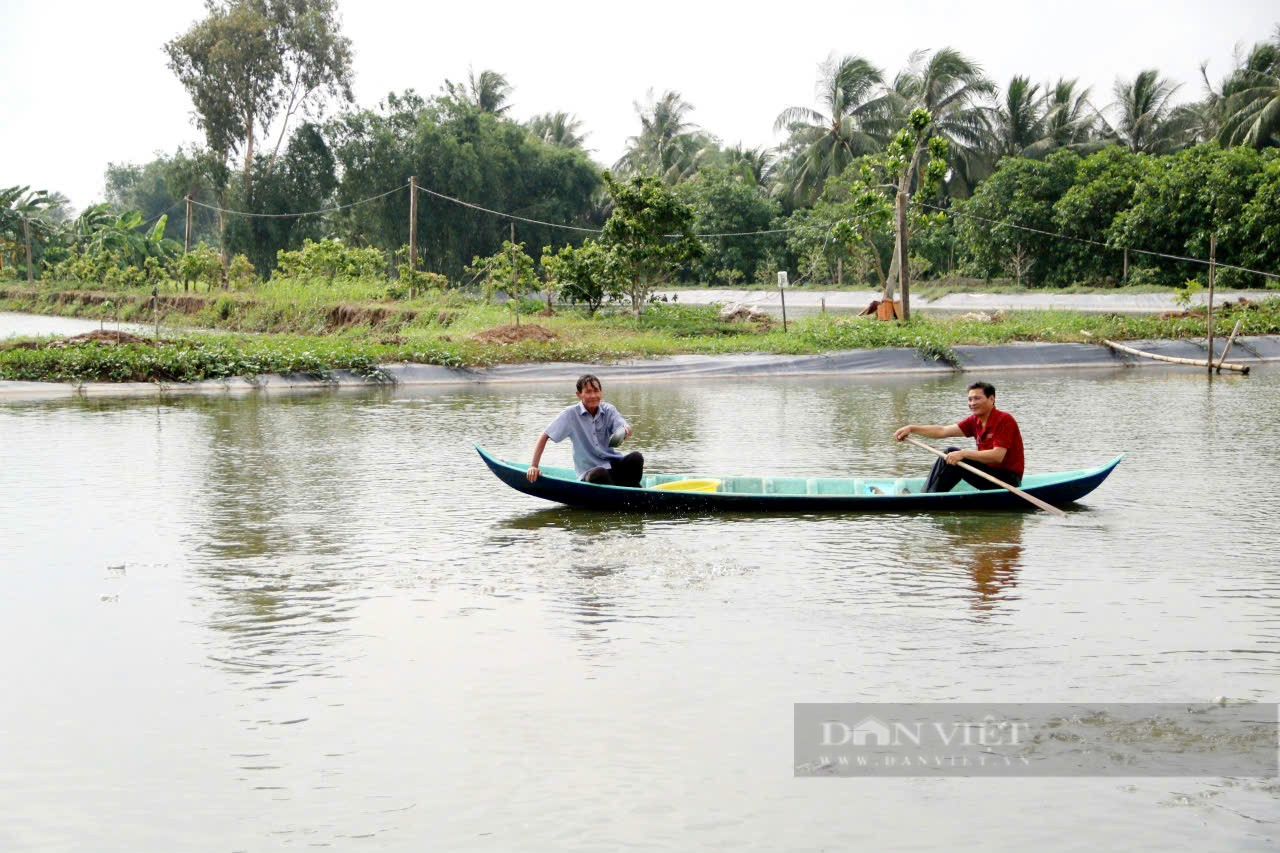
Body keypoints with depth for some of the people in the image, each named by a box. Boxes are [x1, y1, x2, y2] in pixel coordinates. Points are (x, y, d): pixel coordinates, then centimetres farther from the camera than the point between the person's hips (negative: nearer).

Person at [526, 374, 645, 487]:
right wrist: (533, 466, -9)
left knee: (636, 457, -28)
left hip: (613, 463, 3)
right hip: (589, 470, -3)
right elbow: (544, 436, -4)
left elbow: (622, 424, -15)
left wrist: (626, 428, -40)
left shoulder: (608, 410, 3)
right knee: (598, 475, -38)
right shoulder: (571, 415, -5)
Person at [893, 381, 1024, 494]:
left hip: (1009, 480, -8)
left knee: (955, 457, -20)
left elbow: (998, 456, -25)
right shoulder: (974, 421, 7)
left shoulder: (1004, 420, -16)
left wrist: (963, 454, -27)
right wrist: (912, 428, -10)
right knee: (950, 454, -2)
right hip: (990, 472, 8)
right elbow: (943, 431, 0)